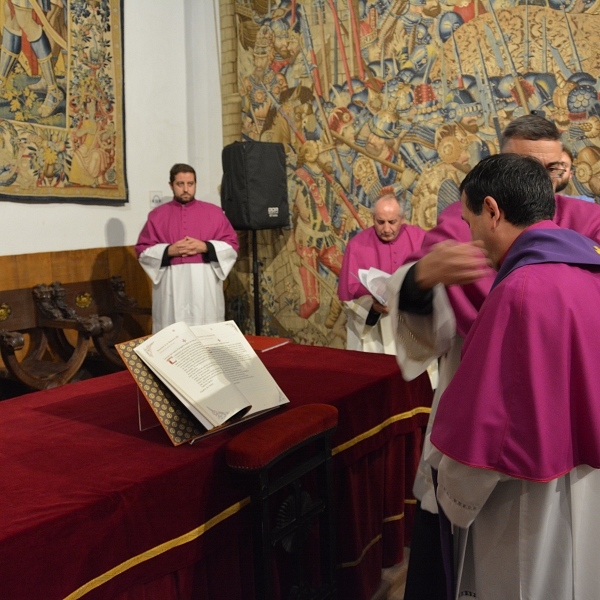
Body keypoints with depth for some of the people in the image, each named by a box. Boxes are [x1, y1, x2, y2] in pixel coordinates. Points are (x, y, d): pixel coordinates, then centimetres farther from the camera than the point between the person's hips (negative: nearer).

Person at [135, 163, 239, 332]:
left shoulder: (214, 212, 9)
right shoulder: (157, 215, 9)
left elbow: (232, 246, 4)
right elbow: (142, 251, 6)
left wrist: (205, 247, -11)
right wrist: (169, 251, -11)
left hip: (205, 286, 0)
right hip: (171, 287, 0)